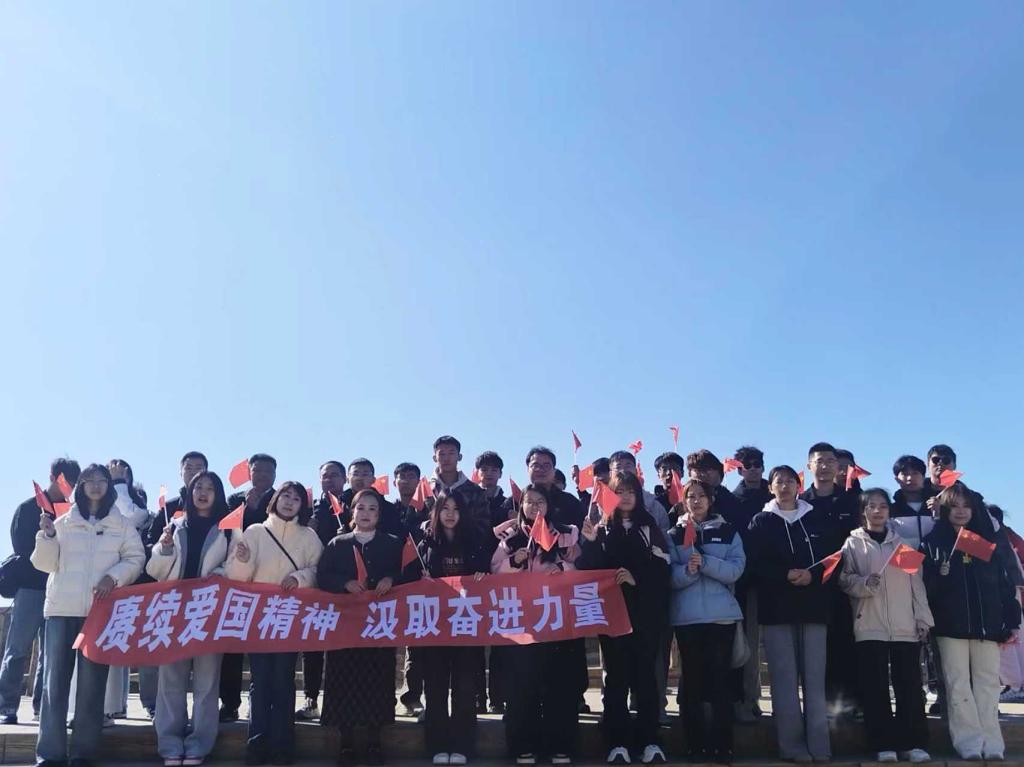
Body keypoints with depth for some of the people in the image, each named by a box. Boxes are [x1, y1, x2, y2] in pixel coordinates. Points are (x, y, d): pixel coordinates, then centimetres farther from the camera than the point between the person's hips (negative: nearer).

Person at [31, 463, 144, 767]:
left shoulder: (122, 525, 11)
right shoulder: (63, 522, 13)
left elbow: (136, 559, 5)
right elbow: (45, 563, 8)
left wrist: (112, 576, -12)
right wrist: (47, 535, -7)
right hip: (62, 608, 1)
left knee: (92, 680, 0)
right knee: (55, 678, -3)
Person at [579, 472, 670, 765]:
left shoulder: (650, 528, 9)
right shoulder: (601, 529, 9)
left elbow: (662, 570, 0)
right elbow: (589, 570, -1)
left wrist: (636, 578, -14)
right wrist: (590, 542, -15)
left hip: (645, 612, 0)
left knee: (644, 673, 1)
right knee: (616, 675, 0)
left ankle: (649, 741, 7)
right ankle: (617, 743, 3)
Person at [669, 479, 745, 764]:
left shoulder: (728, 532, 8)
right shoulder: (674, 535, 8)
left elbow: (736, 569, -5)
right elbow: (670, 576, -1)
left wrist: (705, 562, -18)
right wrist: (688, 570, -21)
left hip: (722, 614, 0)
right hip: (687, 616, 0)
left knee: (720, 679, -1)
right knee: (692, 679, 3)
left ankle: (723, 745, 7)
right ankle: (695, 745, 10)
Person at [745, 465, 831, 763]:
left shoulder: (818, 519, 12)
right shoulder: (761, 522, 8)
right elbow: (755, 563, -1)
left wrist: (811, 575, -12)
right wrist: (786, 575, -15)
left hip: (813, 605, 1)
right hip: (777, 608, -1)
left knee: (814, 677, 0)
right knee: (785, 678, -2)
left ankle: (818, 745, 4)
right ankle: (792, 745, 2)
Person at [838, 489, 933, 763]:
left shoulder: (902, 543, 14)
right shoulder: (853, 543, 7)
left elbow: (916, 582, 12)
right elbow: (844, 580, 1)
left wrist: (923, 617, 5)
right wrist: (865, 584, -19)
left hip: (906, 626, 2)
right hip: (870, 626, -2)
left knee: (909, 686, 0)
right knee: (875, 687, -3)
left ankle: (913, 743, 7)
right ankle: (884, 744, 2)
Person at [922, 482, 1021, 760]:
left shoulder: (987, 540, 11)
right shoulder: (933, 541, 6)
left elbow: (1004, 583, 7)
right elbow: (927, 584, 2)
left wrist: (1010, 620, 2)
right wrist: (941, 574, -17)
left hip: (987, 623, 2)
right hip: (951, 624, -2)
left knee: (987, 683, 3)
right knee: (958, 684, -2)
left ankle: (991, 742, 7)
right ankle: (969, 741, 1)